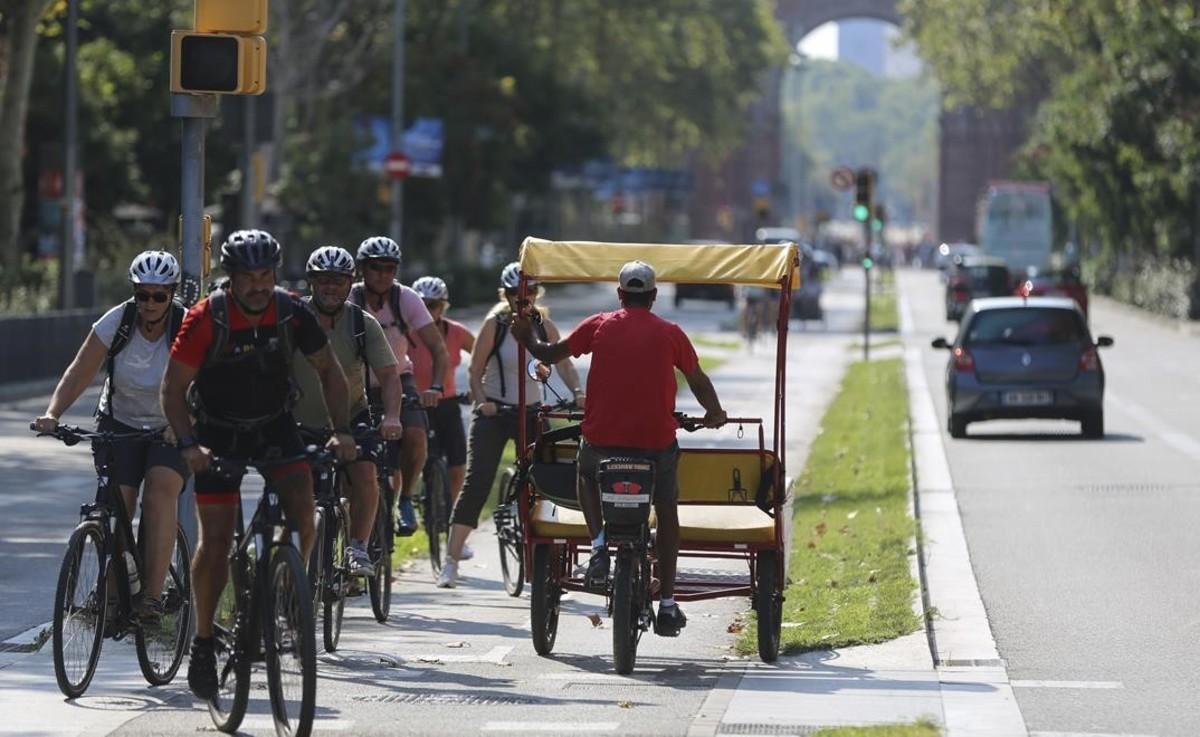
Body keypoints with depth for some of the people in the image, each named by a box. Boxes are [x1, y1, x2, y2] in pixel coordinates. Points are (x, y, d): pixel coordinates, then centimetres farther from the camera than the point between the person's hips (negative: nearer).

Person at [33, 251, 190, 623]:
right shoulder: (117, 321, -15)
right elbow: (79, 373, -18)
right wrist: (53, 413, -33)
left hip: (171, 429, -2)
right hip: (119, 423, 2)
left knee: (161, 491, -25)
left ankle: (152, 594, -25)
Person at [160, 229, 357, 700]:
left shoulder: (292, 313, -15)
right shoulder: (206, 319, -22)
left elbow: (329, 371, -2)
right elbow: (173, 389, -16)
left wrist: (341, 431, -14)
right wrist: (188, 445, -30)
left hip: (275, 426, 2)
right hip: (219, 431, -2)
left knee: (301, 505, -23)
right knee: (215, 540, -6)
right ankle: (203, 642, 8)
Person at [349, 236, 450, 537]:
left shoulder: (406, 299, -15)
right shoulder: (349, 299, -17)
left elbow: (438, 348, -17)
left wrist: (437, 387, -33)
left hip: (397, 379, 0)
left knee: (414, 436, -25)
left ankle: (405, 500, -3)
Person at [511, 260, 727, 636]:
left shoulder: (599, 326, 4)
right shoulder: (670, 333, 5)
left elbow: (549, 353, 11)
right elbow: (698, 379, 14)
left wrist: (527, 337, 32)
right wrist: (714, 414, 32)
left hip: (602, 436, 0)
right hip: (656, 437, 0)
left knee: (586, 475, 32)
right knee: (667, 509, 17)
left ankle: (598, 542, 6)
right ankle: (667, 604, 12)